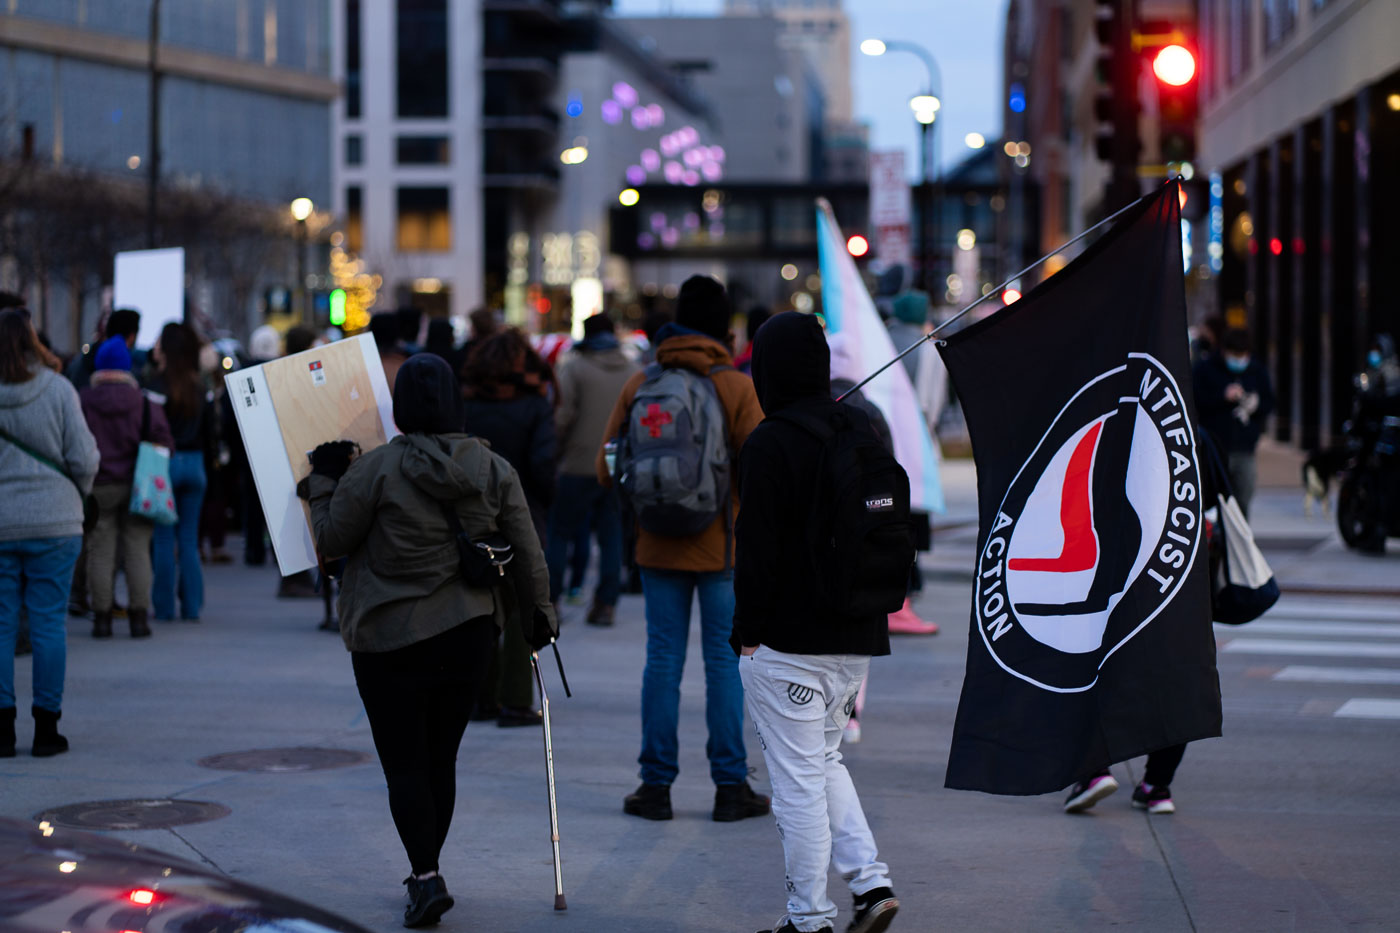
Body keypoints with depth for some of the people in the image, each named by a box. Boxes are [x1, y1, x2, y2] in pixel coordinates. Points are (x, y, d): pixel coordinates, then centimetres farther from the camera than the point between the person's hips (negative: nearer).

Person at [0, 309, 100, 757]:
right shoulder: (57, 389, -6)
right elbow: (84, 458, -5)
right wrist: (77, 491, 15)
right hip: (53, 523, 0)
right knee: (48, 623, 5)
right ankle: (46, 728, 7)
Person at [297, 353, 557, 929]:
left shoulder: (375, 469, -12)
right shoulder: (494, 469, 1)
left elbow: (330, 541, -3)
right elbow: (528, 556, 5)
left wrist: (323, 482, 11)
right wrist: (538, 617, 18)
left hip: (388, 639, -4)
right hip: (469, 634, 4)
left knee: (403, 762, 1)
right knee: (441, 757, 15)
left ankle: (426, 876, -12)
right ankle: (425, 874, 25)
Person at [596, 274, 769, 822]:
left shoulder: (639, 385, 1)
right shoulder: (735, 387, -7)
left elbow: (607, 469, 3)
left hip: (658, 546, 2)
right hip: (722, 546, -2)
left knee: (663, 659, 7)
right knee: (724, 660, 4)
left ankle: (656, 784, 8)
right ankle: (730, 787, 7)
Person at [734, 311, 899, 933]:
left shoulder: (769, 444, -14)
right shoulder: (862, 428, 9)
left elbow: (756, 548, -15)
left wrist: (748, 631, -7)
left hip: (789, 642, -8)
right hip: (858, 636, 8)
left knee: (798, 777, 1)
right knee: (824, 759, 21)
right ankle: (871, 881, 10)